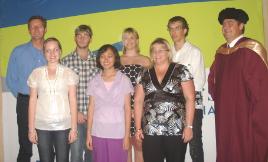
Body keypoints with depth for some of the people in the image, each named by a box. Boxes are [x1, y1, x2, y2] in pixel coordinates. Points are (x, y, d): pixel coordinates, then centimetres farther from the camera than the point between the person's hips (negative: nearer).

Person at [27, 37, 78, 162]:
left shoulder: (68, 73, 1)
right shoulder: (36, 73, 4)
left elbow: (72, 101, 0)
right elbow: (32, 101, 4)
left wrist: (74, 128, -3)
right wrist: (31, 128, 1)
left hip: (63, 126, -1)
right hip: (42, 126, 1)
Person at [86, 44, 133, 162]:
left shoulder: (124, 80, -1)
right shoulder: (94, 81, 5)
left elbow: (127, 109, -1)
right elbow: (91, 108, 7)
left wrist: (127, 135, -4)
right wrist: (88, 133, 3)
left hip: (118, 133, -2)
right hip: (98, 133, 2)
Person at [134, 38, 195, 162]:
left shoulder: (181, 71, 1)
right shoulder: (144, 75, 10)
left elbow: (190, 99, -3)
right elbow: (138, 101, 9)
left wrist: (189, 126, -9)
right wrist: (138, 128, 3)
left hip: (176, 130, -2)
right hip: (150, 131, 2)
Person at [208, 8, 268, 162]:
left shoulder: (251, 48, -10)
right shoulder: (220, 52, 12)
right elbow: (213, 79, 20)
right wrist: (219, 100, 7)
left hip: (246, 115, -6)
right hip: (224, 115, 7)